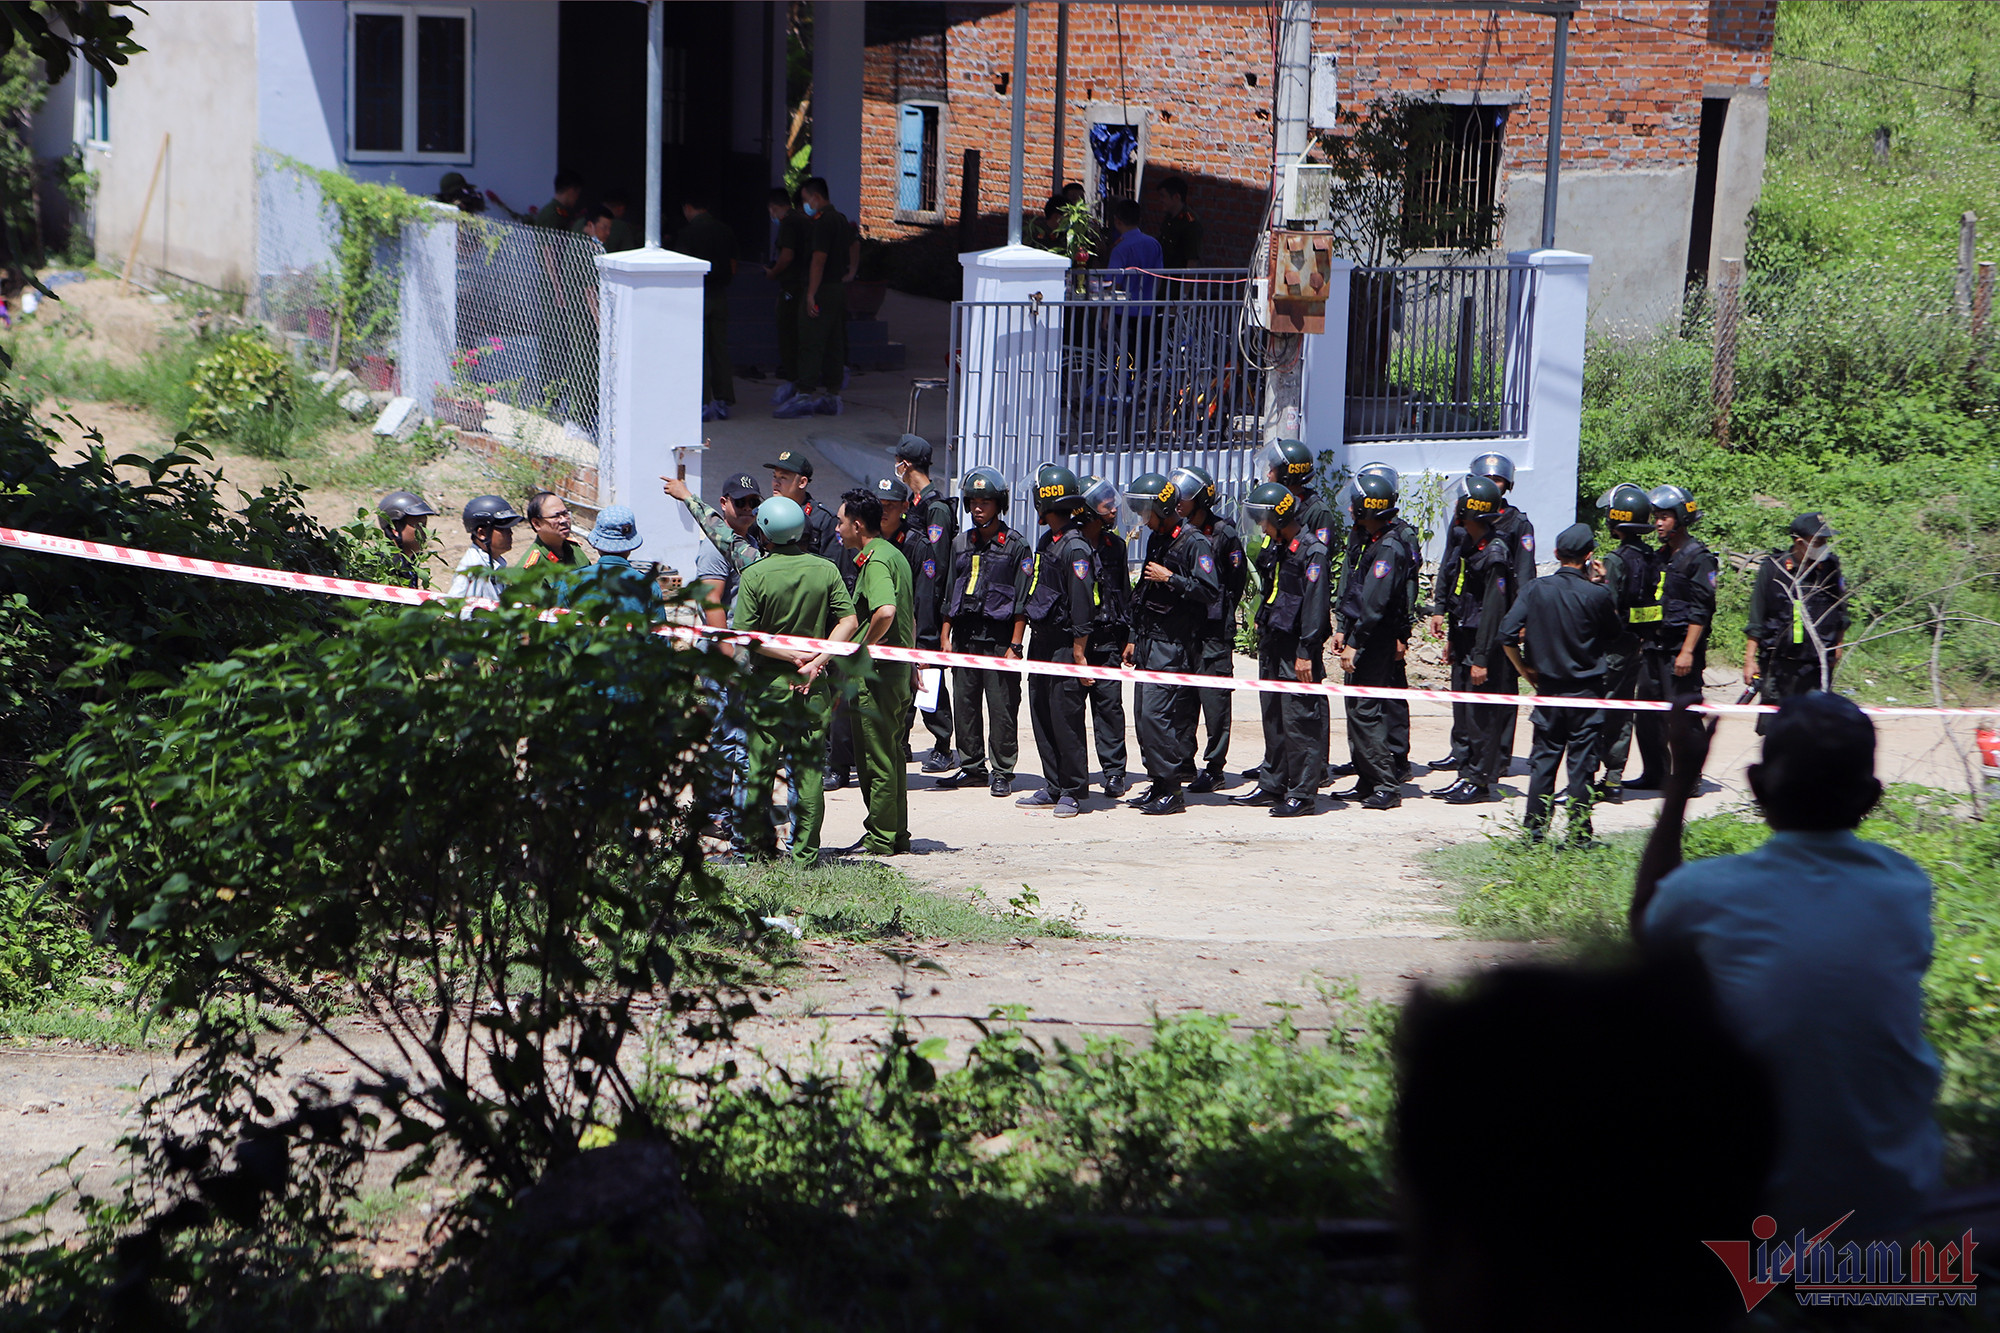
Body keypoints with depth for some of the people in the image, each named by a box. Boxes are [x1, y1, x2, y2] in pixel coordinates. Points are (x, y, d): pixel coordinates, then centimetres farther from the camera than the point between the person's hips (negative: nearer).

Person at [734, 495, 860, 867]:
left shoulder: (754, 575, -8)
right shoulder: (826, 570, 0)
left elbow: (744, 634, -12)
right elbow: (849, 621, -5)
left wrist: (791, 654, -8)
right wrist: (817, 659, -9)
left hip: (768, 683, -2)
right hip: (813, 687, 2)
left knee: (759, 767, 8)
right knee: (807, 770, 4)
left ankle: (757, 845, 14)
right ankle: (804, 855, 4)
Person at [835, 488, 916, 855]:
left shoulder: (875, 561, -17)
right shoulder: (895, 555, 15)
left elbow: (886, 612, -34)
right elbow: (910, 616, 22)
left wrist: (863, 646, -20)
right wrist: (911, 665, 27)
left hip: (877, 674, -10)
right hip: (900, 669, 10)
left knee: (876, 759, -2)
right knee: (891, 755, 16)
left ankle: (880, 840, 4)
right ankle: (897, 835, 22)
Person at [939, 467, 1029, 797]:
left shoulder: (1016, 545, -2)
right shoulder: (961, 543, 14)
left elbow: (1022, 600, -5)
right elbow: (950, 593, 18)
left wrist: (1014, 645, -10)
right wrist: (945, 634, 10)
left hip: (998, 635, -5)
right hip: (965, 635, 5)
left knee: (1002, 707, -3)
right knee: (964, 704, 6)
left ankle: (1002, 772, 5)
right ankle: (971, 767, 17)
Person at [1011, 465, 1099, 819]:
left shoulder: (1075, 548, -15)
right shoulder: (1045, 542, 14)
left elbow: (1082, 606, -17)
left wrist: (1079, 653, -18)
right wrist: (1017, 641, 19)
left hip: (1065, 644, -9)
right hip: (1042, 640, 9)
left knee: (1065, 718, -6)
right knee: (1041, 717, 11)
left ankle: (1073, 792, 2)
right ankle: (1053, 787, 18)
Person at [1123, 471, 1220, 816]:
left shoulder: (1193, 542, -11)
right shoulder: (1156, 540, 16)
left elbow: (1210, 590, -19)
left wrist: (1170, 578, -18)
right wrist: (1134, 639, 24)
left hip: (1174, 645, -9)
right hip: (1149, 641, 9)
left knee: (1157, 712, -14)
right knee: (1143, 712, 8)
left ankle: (1170, 790, -10)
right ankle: (1158, 784, 15)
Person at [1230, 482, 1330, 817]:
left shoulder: (1311, 552, -14)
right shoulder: (1274, 547, 13)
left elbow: (1316, 605, -17)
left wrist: (1306, 652, -19)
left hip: (1296, 649, -9)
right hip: (1272, 645, 9)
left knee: (1299, 721, -6)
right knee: (1273, 719, 14)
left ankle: (1303, 794, -3)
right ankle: (1272, 786, 21)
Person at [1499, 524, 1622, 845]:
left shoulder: (1535, 590, -6)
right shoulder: (1598, 595, -12)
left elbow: (1507, 635, -10)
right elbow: (1615, 634, 5)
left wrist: (1526, 671, 4)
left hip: (1548, 688, 2)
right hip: (1586, 690, -2)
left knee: (1543, 760, 10)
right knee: (1581, 763, 4)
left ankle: (1534, 831, 10)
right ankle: (1579, 836, 6)